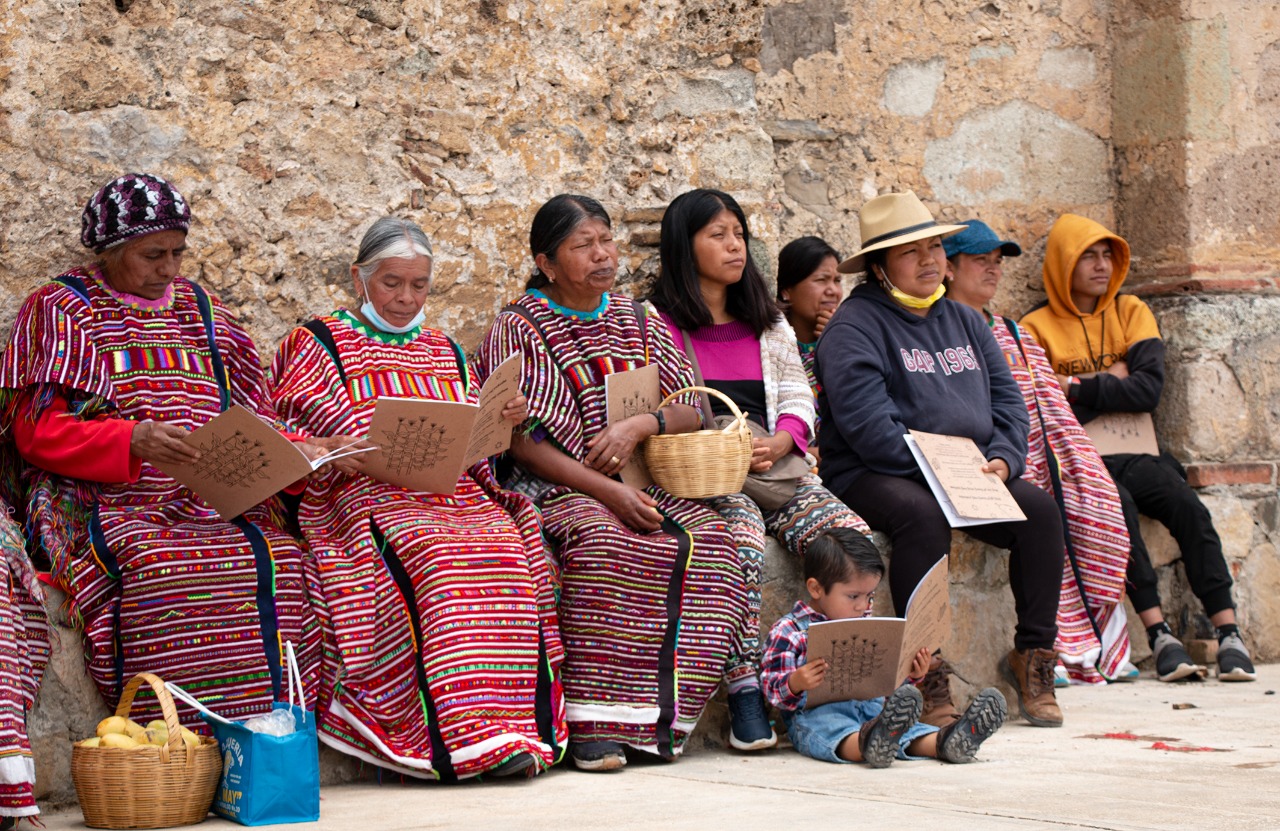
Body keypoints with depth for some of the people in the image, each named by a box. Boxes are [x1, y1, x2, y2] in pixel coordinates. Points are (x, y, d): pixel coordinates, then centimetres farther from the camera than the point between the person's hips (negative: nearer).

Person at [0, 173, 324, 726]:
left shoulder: (204, 315, 21)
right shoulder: (60, 310, 7)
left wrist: (293, 453, -3)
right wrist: (132, 440, -21)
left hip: (216, 501, 4)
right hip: (107, 500, -4)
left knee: (278, 563, -27)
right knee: (156, 568, -37)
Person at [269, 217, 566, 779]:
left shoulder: (445, 353, 28)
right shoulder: (319, 343, 13)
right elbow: (296, 434, -1)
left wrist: (503, 418, 2)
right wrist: (364, 445, -19)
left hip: (457, 497, 4)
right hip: (371, 496, -4)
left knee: (509, 548, -28)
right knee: (435, 558, -35)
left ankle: (515, 729, -32)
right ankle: (470, 736, -37)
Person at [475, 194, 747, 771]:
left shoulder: (636, 322, 17)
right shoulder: (520, 329, 0)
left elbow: (691, 413, 12)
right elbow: (524, 443, -10)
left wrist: (641, 424, -12)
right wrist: (608, 491, -21)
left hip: (642, 484, 5)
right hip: (553, 490, -5)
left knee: (707, 539, -25)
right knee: (604, 540, -37)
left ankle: (664, 717, -23)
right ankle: (594, 725, -35)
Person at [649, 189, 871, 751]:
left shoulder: (768, 323, 23)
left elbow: (798, 400, 16)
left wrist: (778, 443, -7)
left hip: (777, 471, 5)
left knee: (855, 538, -22)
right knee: (744, 542, -37)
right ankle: (745, 694, -34)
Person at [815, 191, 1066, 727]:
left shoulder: (964, 322, 19)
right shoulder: (855, 326, -5)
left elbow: (1008, 402, 14)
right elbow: (868, 426, -16)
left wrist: (1000, 461, -7)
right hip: (873, 477, -6)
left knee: (1040, 510, -17)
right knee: (923, 516, -36)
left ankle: (1033, 654, -9)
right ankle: (927, 670, -32)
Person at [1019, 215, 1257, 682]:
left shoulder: (1131, 313, 12)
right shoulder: (1036, 328, 5)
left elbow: (1150, 389, -4)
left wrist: (1079, 389, -10)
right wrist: (1109, 382, -5)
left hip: (1133, 453, 3)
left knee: (1189, 506, -26)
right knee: (1117, 504, -34)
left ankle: (1229, 634, -29)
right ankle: (1159, 636, -35)